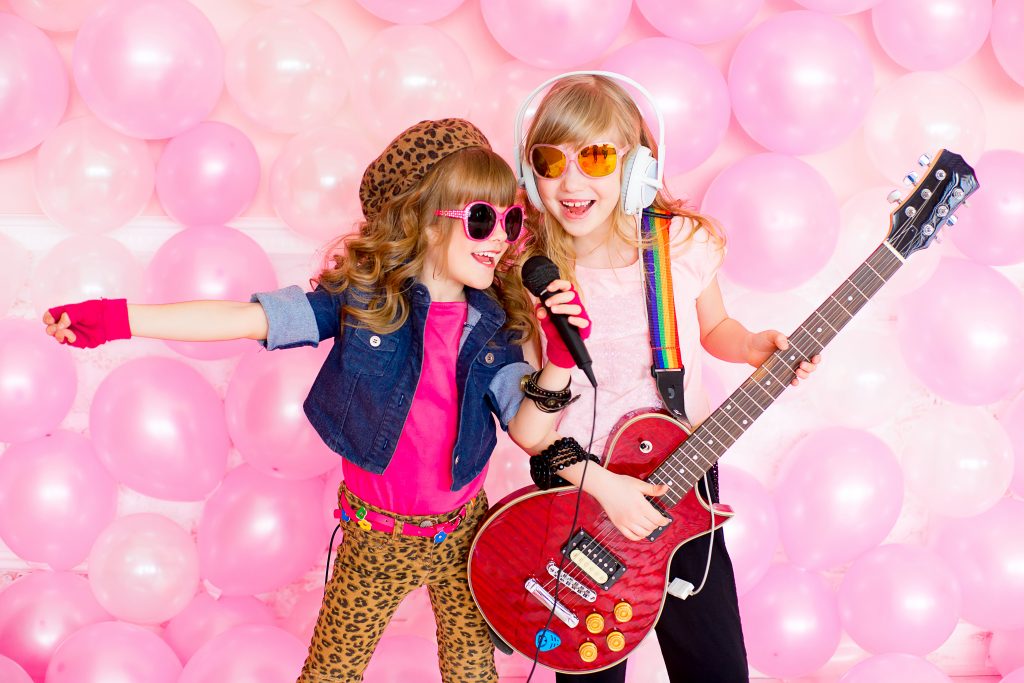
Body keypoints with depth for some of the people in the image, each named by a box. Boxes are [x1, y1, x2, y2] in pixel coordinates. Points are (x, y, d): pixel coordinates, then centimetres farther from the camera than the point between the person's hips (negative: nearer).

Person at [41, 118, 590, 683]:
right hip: (377, 533, -2)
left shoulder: (493, 326, -8)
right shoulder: (362, 299, -15)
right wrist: (117, 318, -27)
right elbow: (247, 318, -20)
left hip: (462, 530, 2)